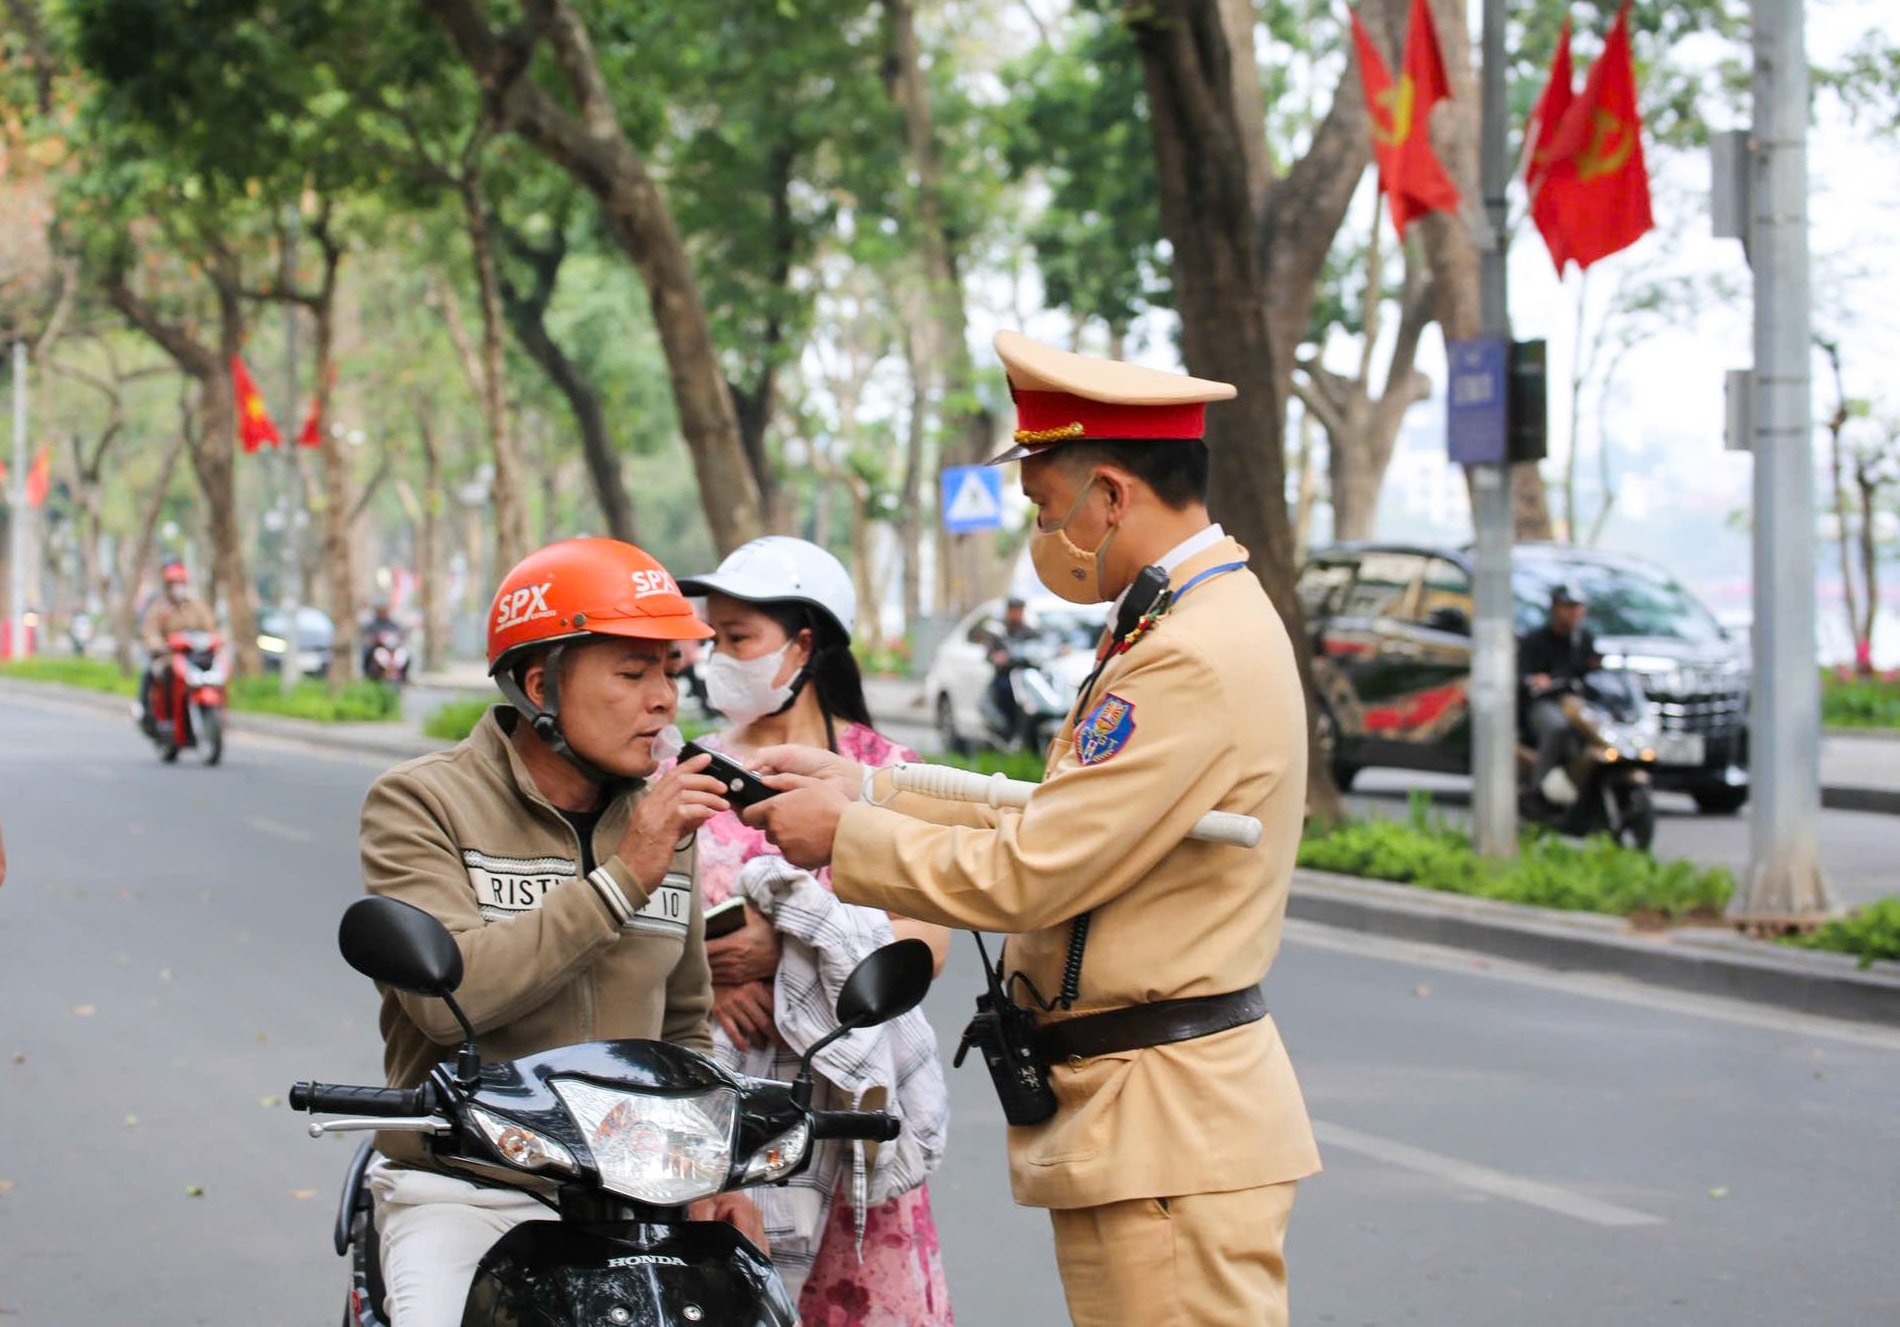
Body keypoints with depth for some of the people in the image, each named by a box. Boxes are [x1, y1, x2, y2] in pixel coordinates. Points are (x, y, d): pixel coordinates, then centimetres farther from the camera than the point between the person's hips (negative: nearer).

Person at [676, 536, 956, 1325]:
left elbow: (927, 943, -4)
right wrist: (705, 980, -13)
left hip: (850, 1083, -1)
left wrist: (787, 948, -16)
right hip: (720, 1088, 1)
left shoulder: (885, 771, 5)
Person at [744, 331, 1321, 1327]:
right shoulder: (1195, 622, 15)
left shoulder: (1196, 661, -20)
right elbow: (1057, 823, 17)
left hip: (1170, 1136, -11)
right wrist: (866, 789, 13)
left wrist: (844, 835, -6)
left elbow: (1027, 873, -20)